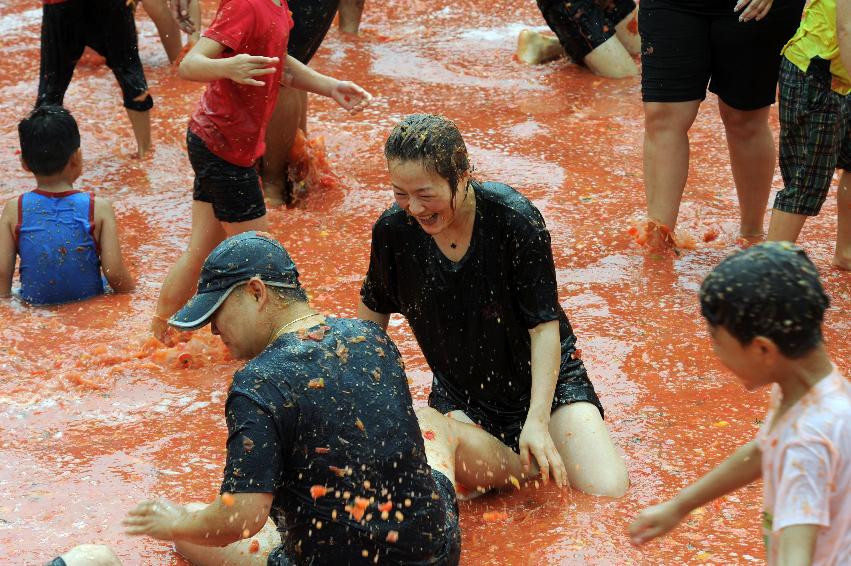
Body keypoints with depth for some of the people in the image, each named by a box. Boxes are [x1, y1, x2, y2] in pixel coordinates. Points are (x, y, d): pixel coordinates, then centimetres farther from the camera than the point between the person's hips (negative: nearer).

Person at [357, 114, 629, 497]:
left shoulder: (515, 219, -24)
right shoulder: (393, 230, -14)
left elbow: (545, 326, -19)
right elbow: (374, 309, 7)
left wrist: (538, 421, -27)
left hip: (546, 377, -2)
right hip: (459, 394, 3)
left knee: (608, 491, -18)